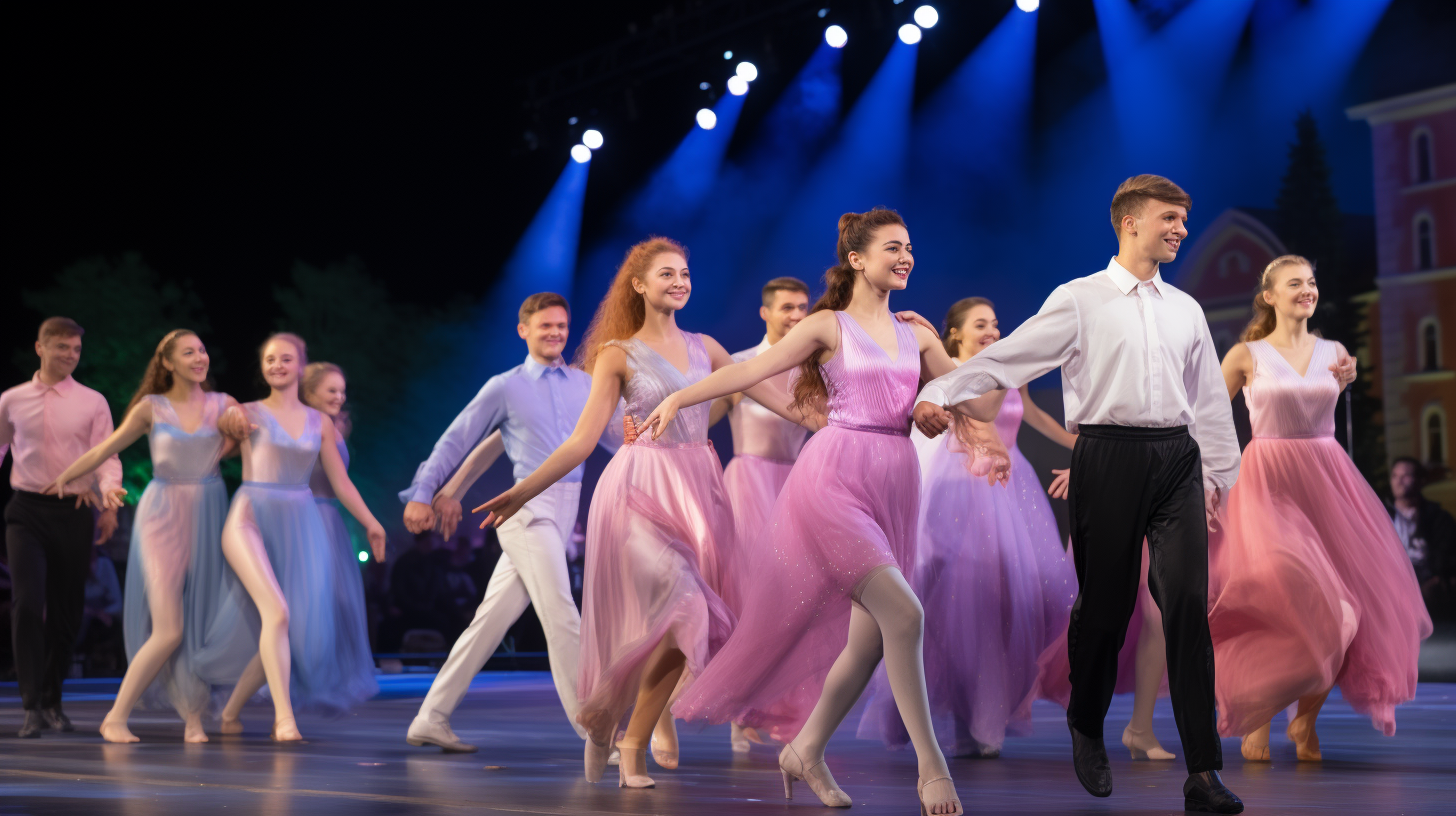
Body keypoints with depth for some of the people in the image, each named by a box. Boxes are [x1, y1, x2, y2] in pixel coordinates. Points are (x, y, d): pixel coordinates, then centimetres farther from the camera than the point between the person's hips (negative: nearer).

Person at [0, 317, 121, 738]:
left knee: (66, 610, 8)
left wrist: (109, 500, -21)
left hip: (75, 511, 1)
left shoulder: (92, 403, 5)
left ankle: (52, 701, 23)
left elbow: (107, 457, -2)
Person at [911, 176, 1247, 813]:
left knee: (1187, 602, -8)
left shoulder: (1186, 310, 17)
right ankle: (1087, 731, 31)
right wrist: (940, 393, -15)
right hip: (1109, 455, -3)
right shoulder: (1080, 300, 3)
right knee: (1104, 603, 4)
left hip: (1178, 458, 3)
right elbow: (1006, 357, -3)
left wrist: (1221, 478, 20)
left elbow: (1210, 400, 21)